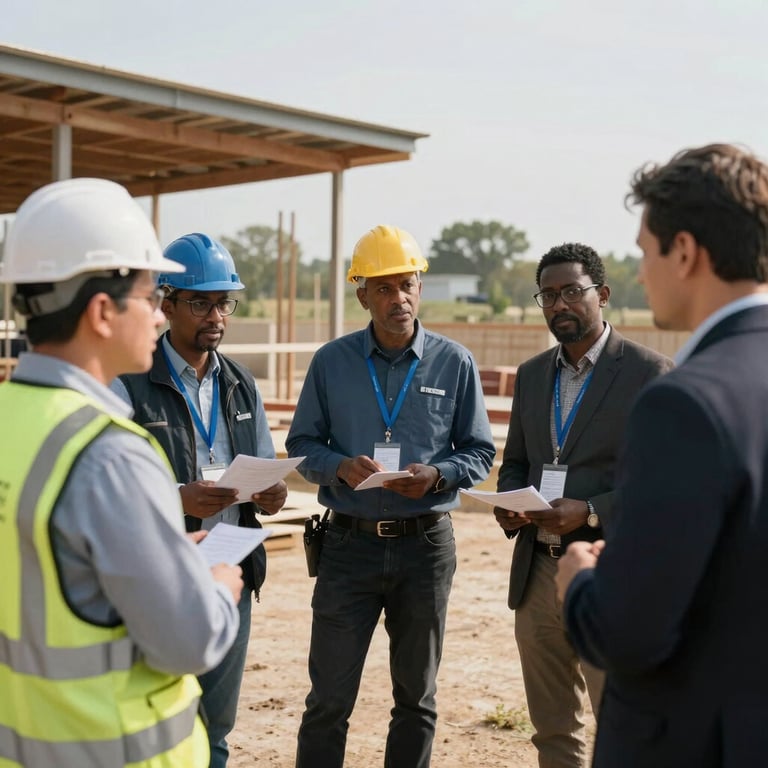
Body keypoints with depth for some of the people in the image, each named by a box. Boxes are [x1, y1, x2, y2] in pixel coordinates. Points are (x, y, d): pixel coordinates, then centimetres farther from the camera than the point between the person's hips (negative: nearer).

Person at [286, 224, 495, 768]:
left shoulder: (455, 364, 0)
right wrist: (340, 467, -15)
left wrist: (437, 475, -16)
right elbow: (302, 443, 5)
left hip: (426, 544, 1)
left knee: (417, 694, 14)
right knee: (330, 697, 2)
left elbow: (480, 453, 4)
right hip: (350, 541, 0)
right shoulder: (331, 362, 1)